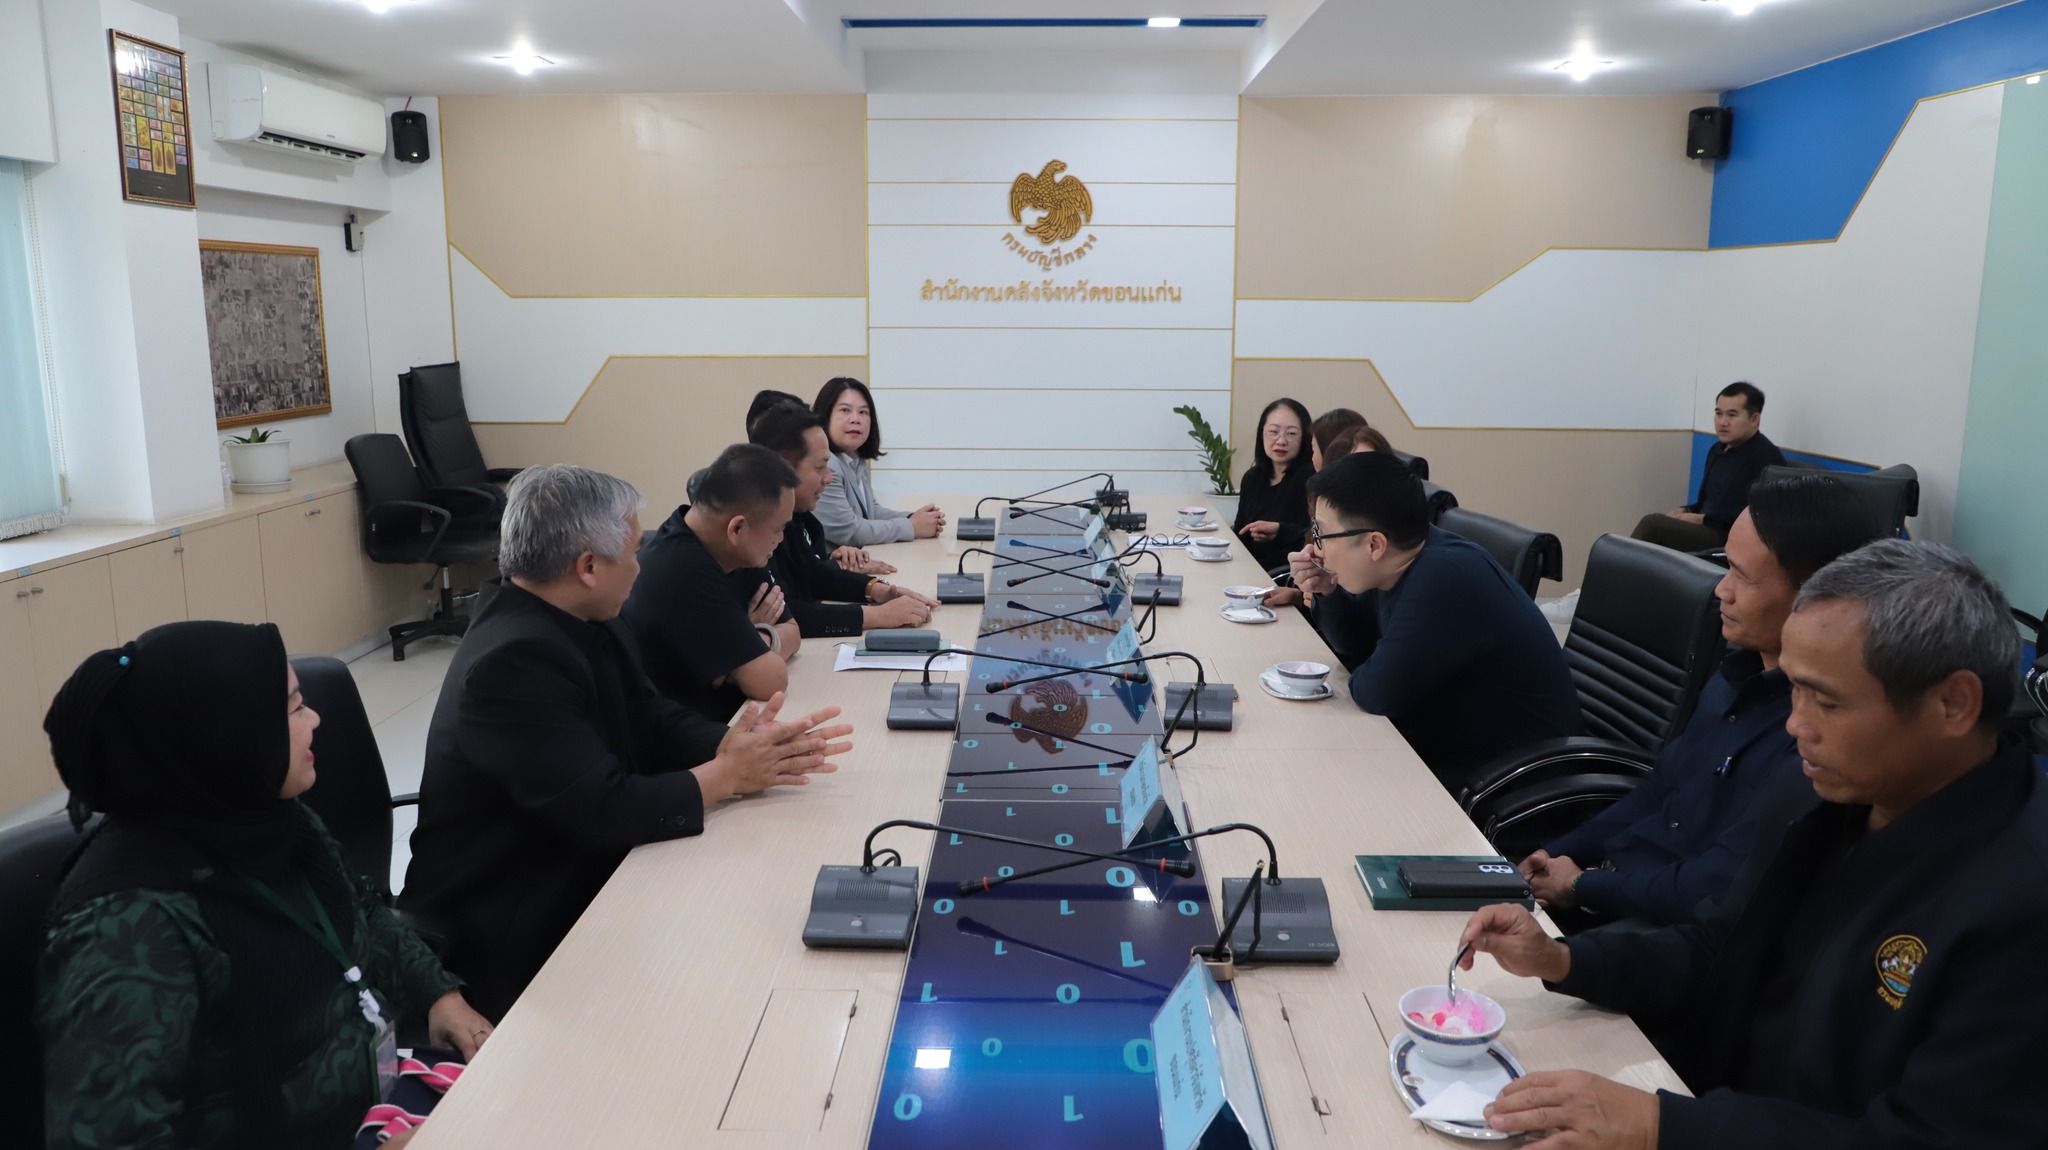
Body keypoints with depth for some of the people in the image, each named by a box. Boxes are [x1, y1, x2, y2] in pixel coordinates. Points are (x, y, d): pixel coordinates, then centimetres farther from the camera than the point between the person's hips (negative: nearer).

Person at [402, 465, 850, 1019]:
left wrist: (733, 746, -13)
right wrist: (726, 774, -17)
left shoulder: (581, 623, 0)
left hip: (577, 884, 8)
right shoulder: (513, 661, -27)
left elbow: (654, 720, 6)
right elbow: (607, 812, -29)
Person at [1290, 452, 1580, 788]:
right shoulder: (1397, 567, -2)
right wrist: (1327, 592, -5)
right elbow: (1357, 648, 12)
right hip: (1445, 743, 8)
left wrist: (1361, 678, -4)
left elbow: (1379, 693, -26)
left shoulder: (1445, 579, -29)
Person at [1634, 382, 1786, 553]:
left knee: (1653, 524, -23)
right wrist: (1686, 511, 3)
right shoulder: (1718, 449, 17)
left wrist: (1703, 519, -17)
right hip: (1706, 527, 8)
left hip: (1732, 538, -8)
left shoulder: (1767, 457, -10)